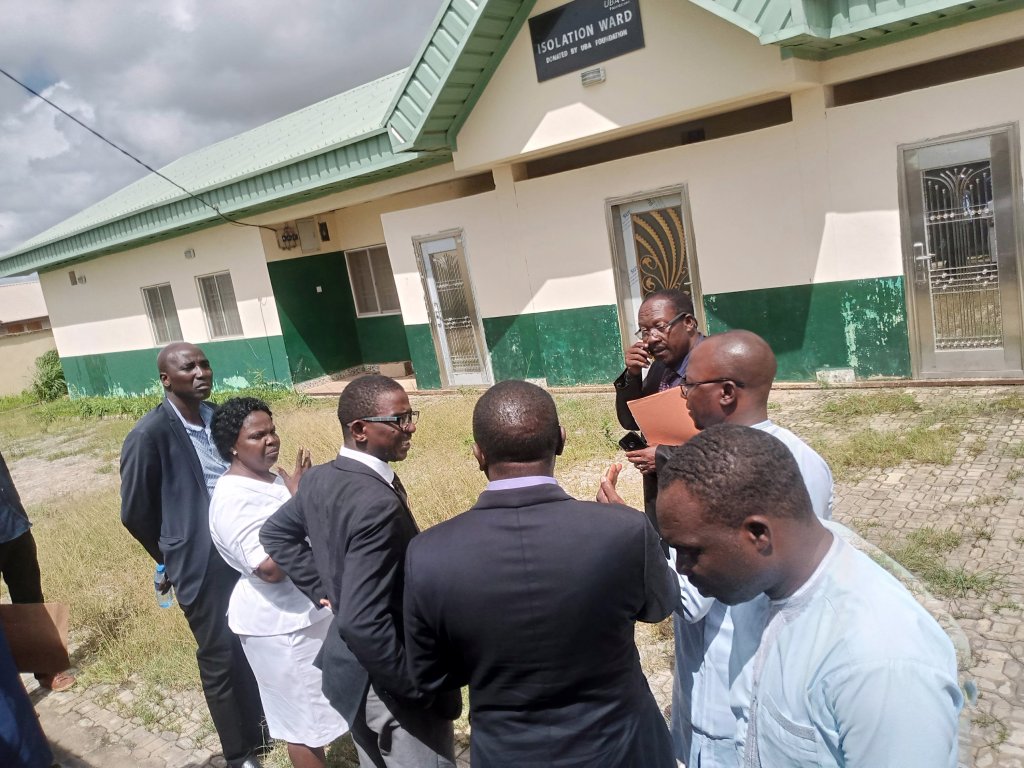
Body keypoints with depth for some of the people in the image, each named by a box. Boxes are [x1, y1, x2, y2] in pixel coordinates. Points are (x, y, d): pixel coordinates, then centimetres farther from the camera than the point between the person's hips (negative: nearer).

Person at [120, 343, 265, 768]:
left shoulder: (218, 417, 1)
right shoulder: (150, 434, -17)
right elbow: (135, 512, -8)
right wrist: (175, 557, 4)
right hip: (203, 564, -5)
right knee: (221, 657, 11)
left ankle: (264, 723, 42)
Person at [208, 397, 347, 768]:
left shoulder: (272, 477, 4)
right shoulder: (233, 498, -23)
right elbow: (271, 568, -30)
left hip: (304, 610, 9)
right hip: (278, 623, -9)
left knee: (311, 709, 24)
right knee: (305, 720, 7)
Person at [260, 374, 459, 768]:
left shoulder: (319, 479, -2)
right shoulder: (377, 504, -30)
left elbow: (274, 533, 15)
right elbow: (363, 623, -33)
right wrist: (418, 685, -21)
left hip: (350, 669, 9)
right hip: (389, 687, -9)